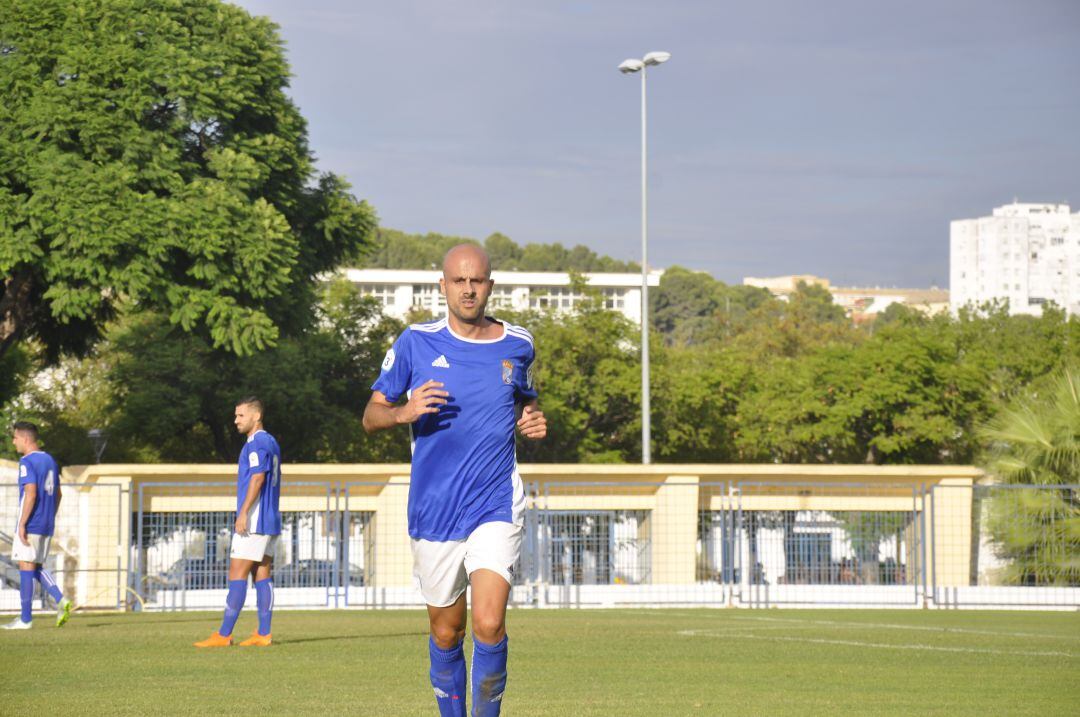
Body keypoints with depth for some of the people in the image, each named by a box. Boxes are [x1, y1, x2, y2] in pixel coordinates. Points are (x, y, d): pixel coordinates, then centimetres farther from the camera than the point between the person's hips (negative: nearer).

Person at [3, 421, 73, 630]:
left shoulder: (27, 462, -11)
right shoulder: (50, 460, 15)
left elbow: (31, 494, -20)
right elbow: (57, 494, 19)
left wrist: (22, 524, -19)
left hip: (30, 525, -8)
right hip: (47, 526, 8)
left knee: (26, 566, -3)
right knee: (36, 567, 16)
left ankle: (25, 619, -1)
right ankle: (60, 600, -3)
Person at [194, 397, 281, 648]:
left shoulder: (257, 443, -11)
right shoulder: (271, 442, 19)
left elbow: (258, 478, -21)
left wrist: (243, 513, -24)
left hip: (254, 521, -10)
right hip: (269, 522, 10)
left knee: (237, 574, -10)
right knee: (262, 575, 6)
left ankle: (224, 634, -12)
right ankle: (263, 634, 3)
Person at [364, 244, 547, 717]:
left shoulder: (517, 344, 5)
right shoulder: (415, 343, 0)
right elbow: (371, 416, 5)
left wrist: (533, 422, 1)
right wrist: (404, 413, -17)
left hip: (496, 507, 0)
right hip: (433, 513, 0)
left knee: (489, 625, -17)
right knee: (446, 633, 8)